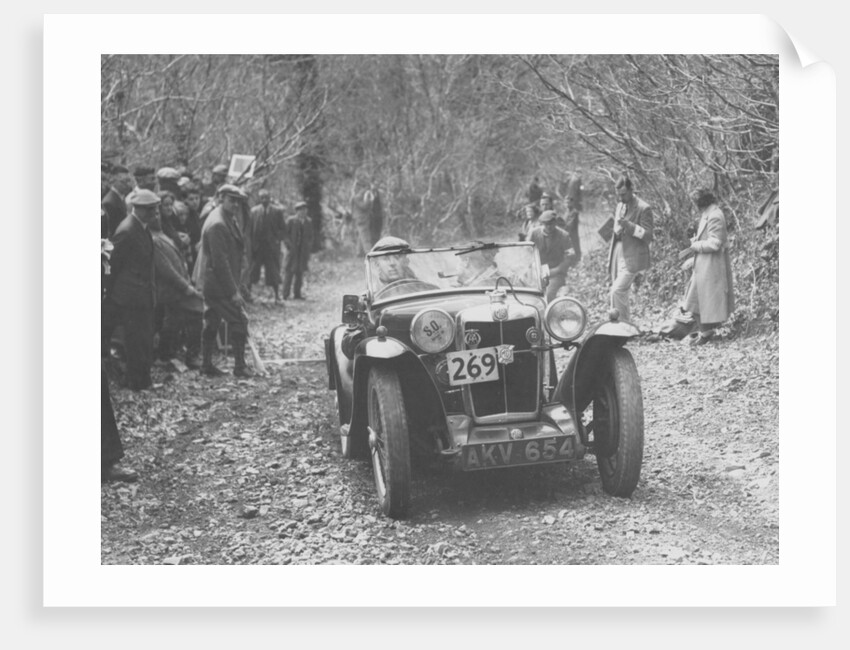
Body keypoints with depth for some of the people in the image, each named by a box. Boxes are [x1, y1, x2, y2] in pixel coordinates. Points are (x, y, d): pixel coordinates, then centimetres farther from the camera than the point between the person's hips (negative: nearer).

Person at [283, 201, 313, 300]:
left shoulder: (308, 223, 12)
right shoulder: (290, 221, 0)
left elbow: (310, 238, 17)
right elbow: (284, 235, -1)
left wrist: (308, 249, 5)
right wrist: (289, 245, -9)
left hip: (303, 252, 4)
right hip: (292, 251, -4)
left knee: (300, 273, 3)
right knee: (289, 272, -6)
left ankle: (297, 294, 7)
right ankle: (285, 295, -4)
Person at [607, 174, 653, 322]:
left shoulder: (643, 209, -11)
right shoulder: (619, 206, 14)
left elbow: (648, 236, -14)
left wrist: (629, 226, -26)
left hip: (632, 258, -8)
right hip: (618, 254, 8)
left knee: (617, 291, -18)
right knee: (620, 293, 10)